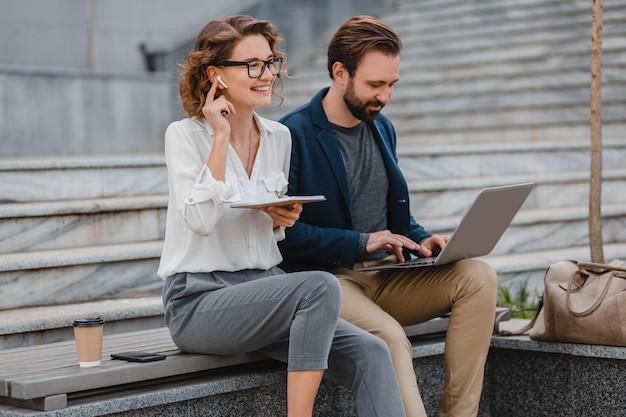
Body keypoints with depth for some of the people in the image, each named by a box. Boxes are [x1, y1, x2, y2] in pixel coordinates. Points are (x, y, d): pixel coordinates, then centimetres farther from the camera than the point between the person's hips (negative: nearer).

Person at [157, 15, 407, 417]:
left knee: (370, 354, -18)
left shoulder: (279, 136, 12)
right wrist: (220, 137, -15)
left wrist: (281, 219, 0)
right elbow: (200, 220, -20)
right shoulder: (185, 135, -4)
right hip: (199, 301, -6)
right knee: (320, 286, -32)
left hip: (265, 288, 6)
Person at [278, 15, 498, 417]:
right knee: (391, 337, -35)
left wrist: (422, 239, 3)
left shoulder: (382, 126, 15)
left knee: (478, 276, -16)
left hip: (385, 277, 7)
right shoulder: (294, 133, -9)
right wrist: (360, 244, -18)